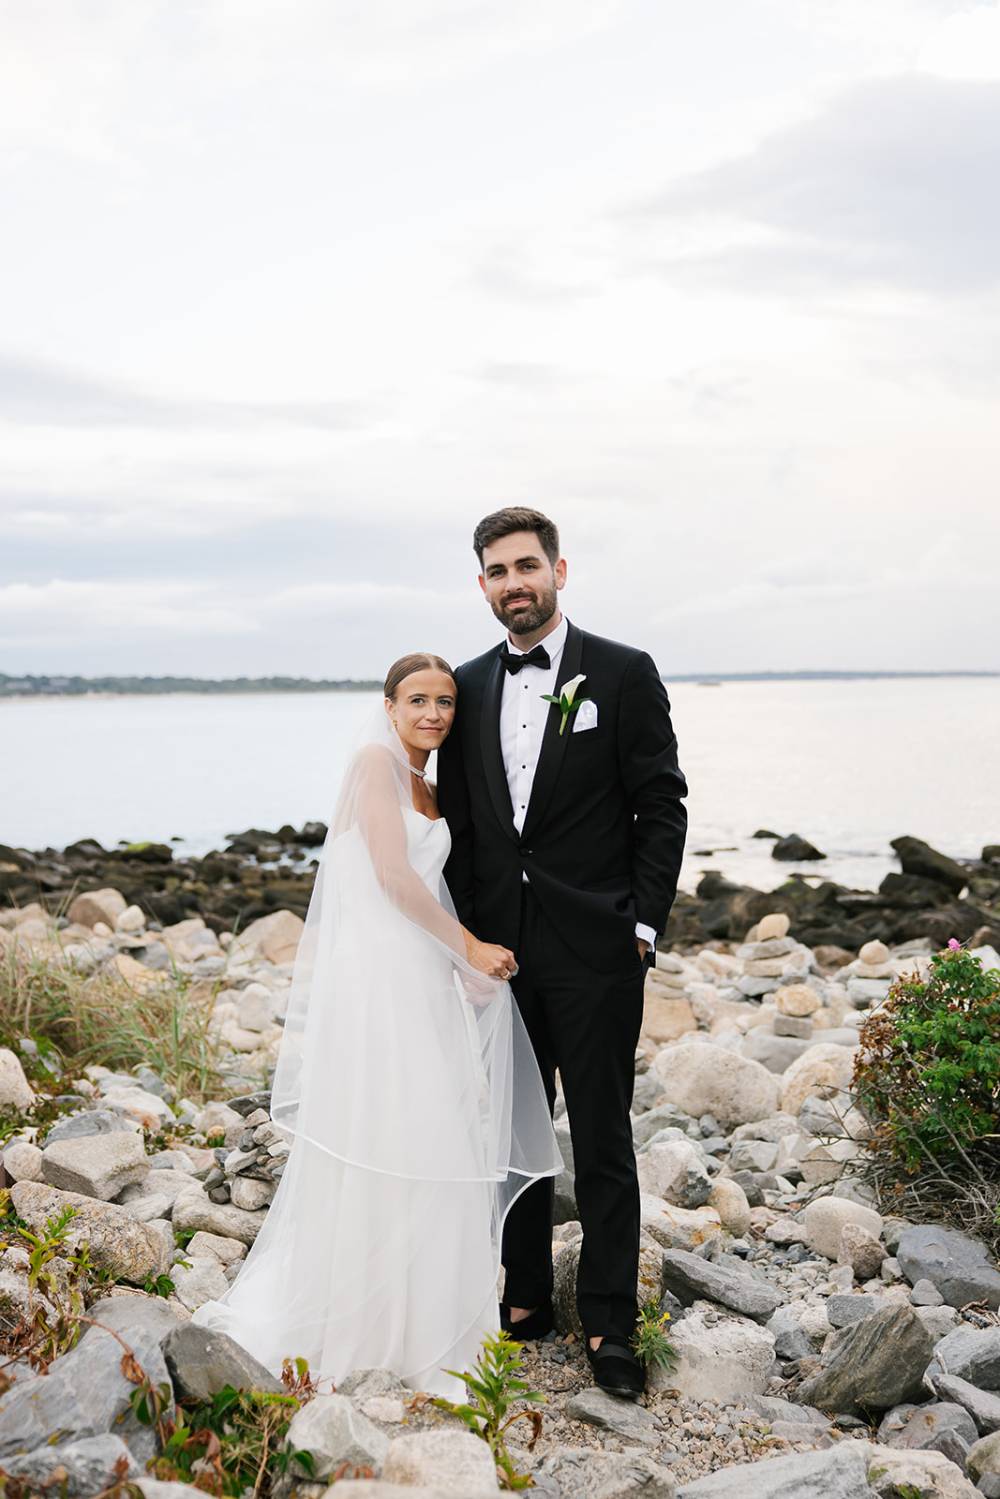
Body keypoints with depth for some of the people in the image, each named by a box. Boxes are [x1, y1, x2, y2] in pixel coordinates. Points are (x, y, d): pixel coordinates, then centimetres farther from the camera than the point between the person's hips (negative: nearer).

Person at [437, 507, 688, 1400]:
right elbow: (457, 821, 12)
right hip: (497, 948, 4)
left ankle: (608, 1325, 14)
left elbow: (662, 809, -4)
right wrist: (463, 935, 5)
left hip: (593, 949, -4)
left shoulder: (623, 674, -3)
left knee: (602, 1141, 2)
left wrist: (642, 926, -10)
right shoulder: (469, 688, 9)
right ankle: (527, 1298, 28)